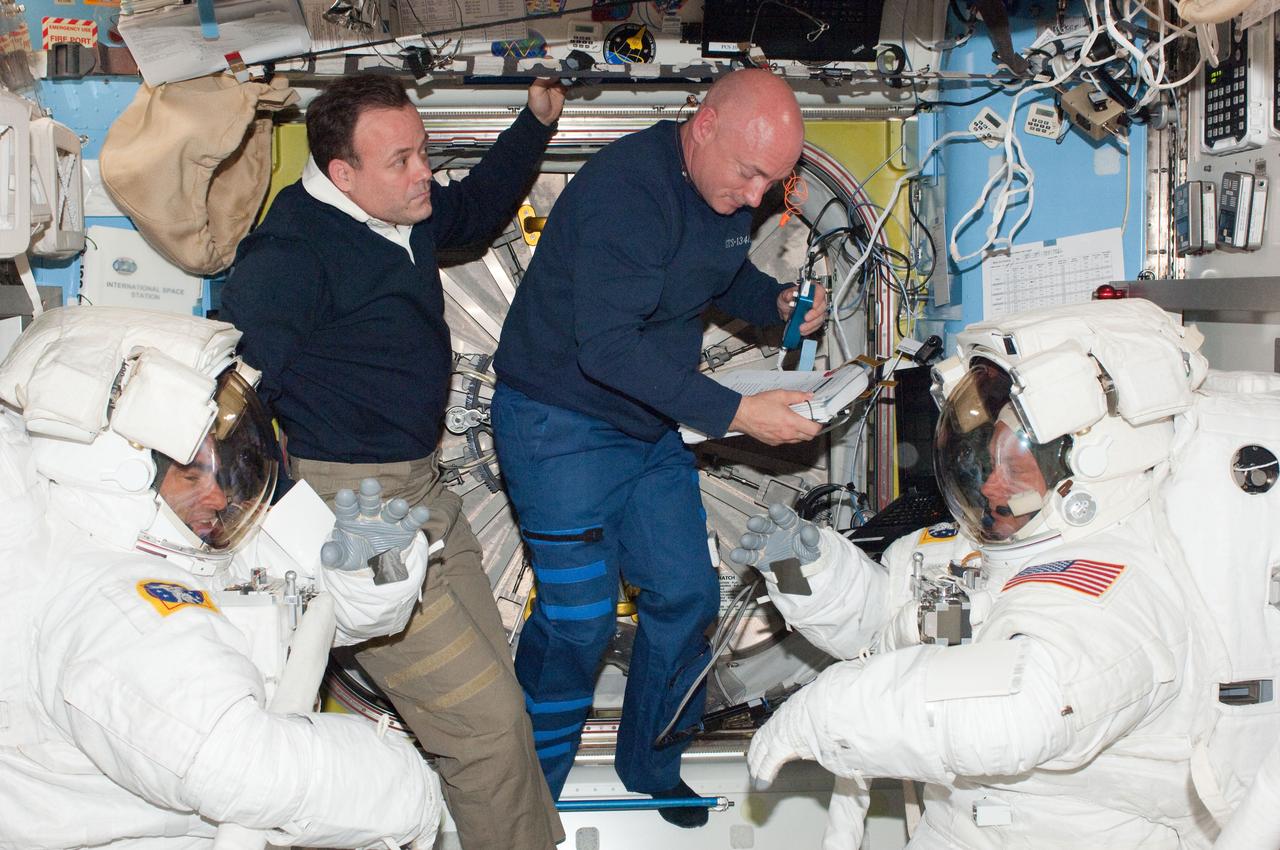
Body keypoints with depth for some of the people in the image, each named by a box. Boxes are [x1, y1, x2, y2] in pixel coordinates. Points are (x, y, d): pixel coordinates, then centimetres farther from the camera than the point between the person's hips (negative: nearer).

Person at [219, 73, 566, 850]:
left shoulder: (403, 210, 6)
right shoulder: (292, 252, -20)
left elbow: (478, 210, 29)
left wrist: (537, 122, 21)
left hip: (421, 483, 9)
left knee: (494, 689, 17)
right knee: (485, 719, -6)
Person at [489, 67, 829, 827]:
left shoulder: (729, 192, -1)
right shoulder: (627, 189, -27)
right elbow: (608, 346, -33)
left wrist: (778, 301, -2)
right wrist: (735, 413, -33)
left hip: (652, 425, 8)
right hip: (562, 424, -8)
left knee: (686, 597, 8)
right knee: (580, 616, -5)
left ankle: (653, 765, 29)